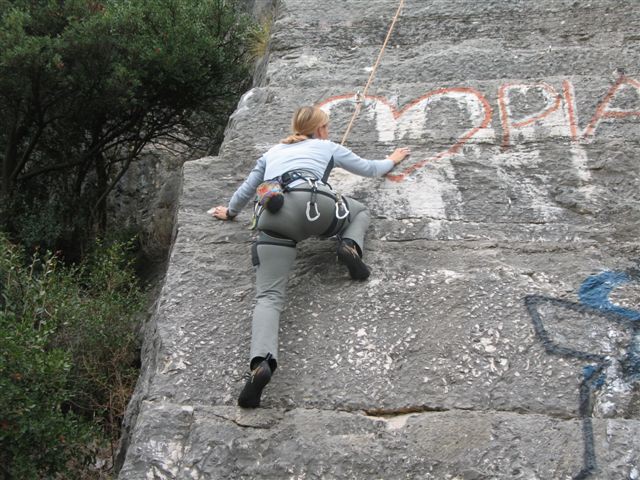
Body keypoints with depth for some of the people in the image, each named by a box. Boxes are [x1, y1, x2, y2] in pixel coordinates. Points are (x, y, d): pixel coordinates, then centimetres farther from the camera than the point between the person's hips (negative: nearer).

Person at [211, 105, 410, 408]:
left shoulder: (273, 152, 37)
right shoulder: (328, 147, 30)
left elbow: (246, 189, 48)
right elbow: (369, 169, 41)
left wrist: (230, 212, 68)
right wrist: (392, 160, 62)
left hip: (273, 218, 2)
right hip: (314, 206, -1)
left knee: (269, 296, -6)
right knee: (359, 210, 32)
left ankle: (261, 363, -34)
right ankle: (351, 245, -1)